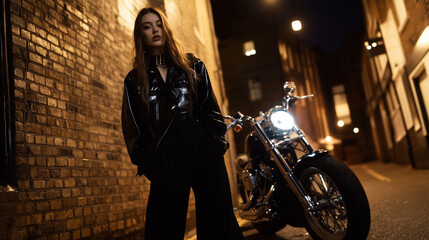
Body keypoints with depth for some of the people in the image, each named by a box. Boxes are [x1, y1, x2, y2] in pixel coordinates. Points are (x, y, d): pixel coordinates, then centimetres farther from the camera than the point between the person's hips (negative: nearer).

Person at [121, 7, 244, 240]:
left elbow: (210, 107, 12)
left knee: (218, 219, 2)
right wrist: (144, 163, 1)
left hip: (204, 149, 1)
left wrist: (217, 139, 0)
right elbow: (133, 126, 10)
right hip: (165, 157, 0)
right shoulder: (134, 79, 13)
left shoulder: (192, 65, 15)